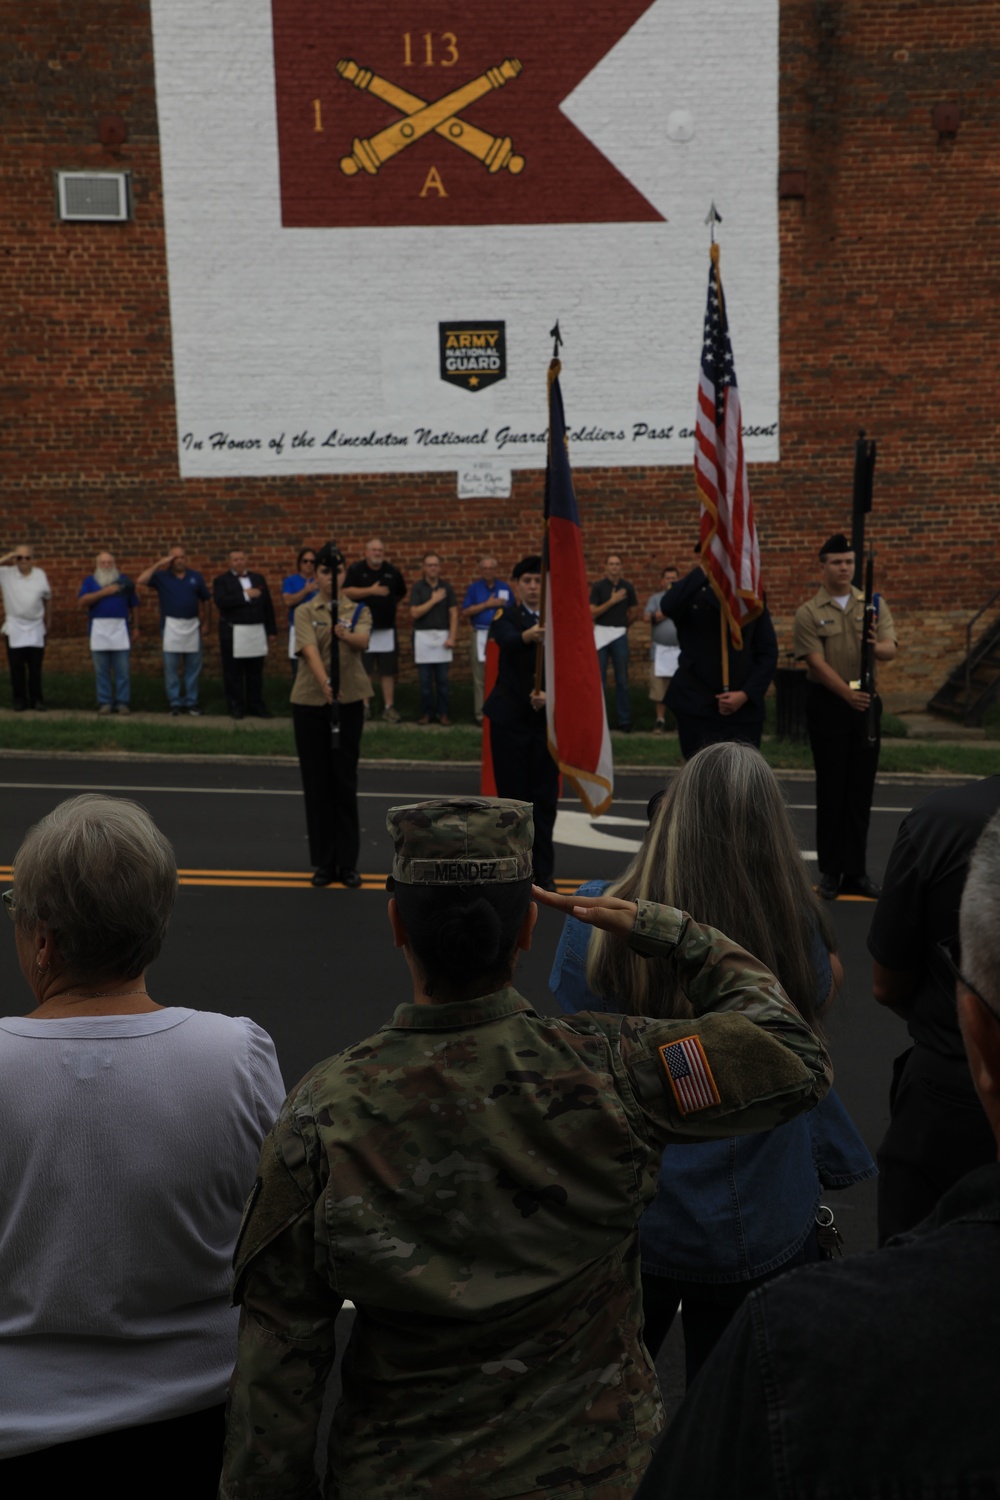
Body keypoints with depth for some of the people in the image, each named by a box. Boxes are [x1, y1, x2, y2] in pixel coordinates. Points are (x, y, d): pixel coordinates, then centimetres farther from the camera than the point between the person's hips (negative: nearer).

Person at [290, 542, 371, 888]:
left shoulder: (359, 610, 3)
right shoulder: (305, 612, -1)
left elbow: (363, 641, -19)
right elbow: (310, 651, -19)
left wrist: (346, 635, -42)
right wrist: (326, 684, -37)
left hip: (349, 701, 0)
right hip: (310, 701, 0)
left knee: (345, 781, 3)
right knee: (316, 782, 4)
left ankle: (348, 862, 10)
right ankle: (324, 862, 14)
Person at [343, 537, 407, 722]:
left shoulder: (392, 571, 6)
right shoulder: (356, 569, -2)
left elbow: (401, 593, 21)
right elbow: (347, 592, -14)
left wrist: (391, 606, 13)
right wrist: (371, 591, -19)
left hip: (387, 628, 2)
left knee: (388, 670, 3)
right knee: (364, 670, 2)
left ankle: (389, 707, 7)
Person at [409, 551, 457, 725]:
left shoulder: (446, 587, 6)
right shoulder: (417, 587, 1)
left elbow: (453, 614, 3)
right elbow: (414, 613, -7)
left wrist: (451, 637, -5)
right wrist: (433, 600, -11)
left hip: (442, 635, 1)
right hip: (423, 636, -1)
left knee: (442, 679, 3)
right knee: (425, 679, 3)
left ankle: (443, 713, 9)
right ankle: (427, 712, 12)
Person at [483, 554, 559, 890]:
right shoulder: (505, 616, -3)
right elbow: (507, 640, -27)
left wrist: (548, 694, -23)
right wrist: (529, 635, -49)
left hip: (547, 717, 2)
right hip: (509, 717, -1)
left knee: (545, 796, 3)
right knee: (513, 795, 3)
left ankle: (543, 871, 12)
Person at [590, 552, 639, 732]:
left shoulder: (627, 587, 6)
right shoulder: (598, 586, 0)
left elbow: (635, 612, 15)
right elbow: (592, 613, -9)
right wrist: (612, 601, -13)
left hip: (620, 635, 1)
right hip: (601, 635, -1)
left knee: (622, 679, 3)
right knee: (598, 679, 1)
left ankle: (624, 720, 9)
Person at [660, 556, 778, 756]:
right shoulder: (690, 595, 3)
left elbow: (768, 652, 7)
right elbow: (668, 606, -22)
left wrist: (746, 694, -5)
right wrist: (704, 570, -23)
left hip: (744, 709, 2)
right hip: (697, 706, -2)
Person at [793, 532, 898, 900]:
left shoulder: (873, 605, 5)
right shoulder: (809, 612, -4)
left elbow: (890, 650, -5)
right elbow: (817, 662, -14)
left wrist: (877, 647, -30)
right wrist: (847, 694, -28)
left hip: (866, 703, 3)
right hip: (828, 704, -3)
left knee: (861, 790, 7)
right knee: (831, 789, 2)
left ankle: (856, 871, 15)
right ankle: (830, 871, 10)